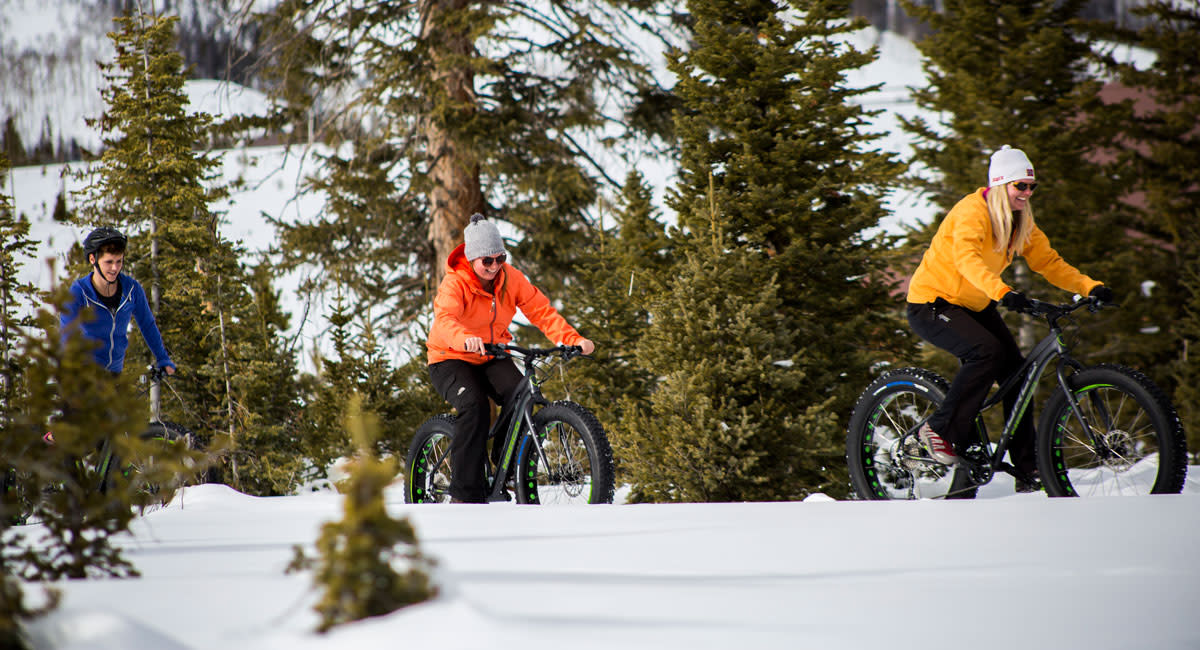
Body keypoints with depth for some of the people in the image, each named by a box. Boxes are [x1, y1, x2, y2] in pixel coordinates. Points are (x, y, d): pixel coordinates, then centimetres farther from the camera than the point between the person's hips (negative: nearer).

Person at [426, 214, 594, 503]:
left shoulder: (510, 278, -5)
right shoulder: (455, 283, -20)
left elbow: (541, 310, -10)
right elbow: (445, 319, -39)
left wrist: (573, 340, -26)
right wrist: (465, 339, -62)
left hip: (492, 358, 4)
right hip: (451, 360, -4)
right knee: (474, 406, -32)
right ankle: (465, 494, -26)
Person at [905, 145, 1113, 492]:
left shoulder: (1020, 222, 2)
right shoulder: (973, 211, -23)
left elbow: (1048, 262, 1)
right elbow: (966, 257, -40)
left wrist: (1090, 287, -15)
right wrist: (1002, 292, -55)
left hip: (974, 306, 8)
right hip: (932, 303, -8)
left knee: (1015, 368, -7)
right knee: (987, 352, -30)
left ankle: (1027, 468, -2)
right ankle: (940, 431, -19)